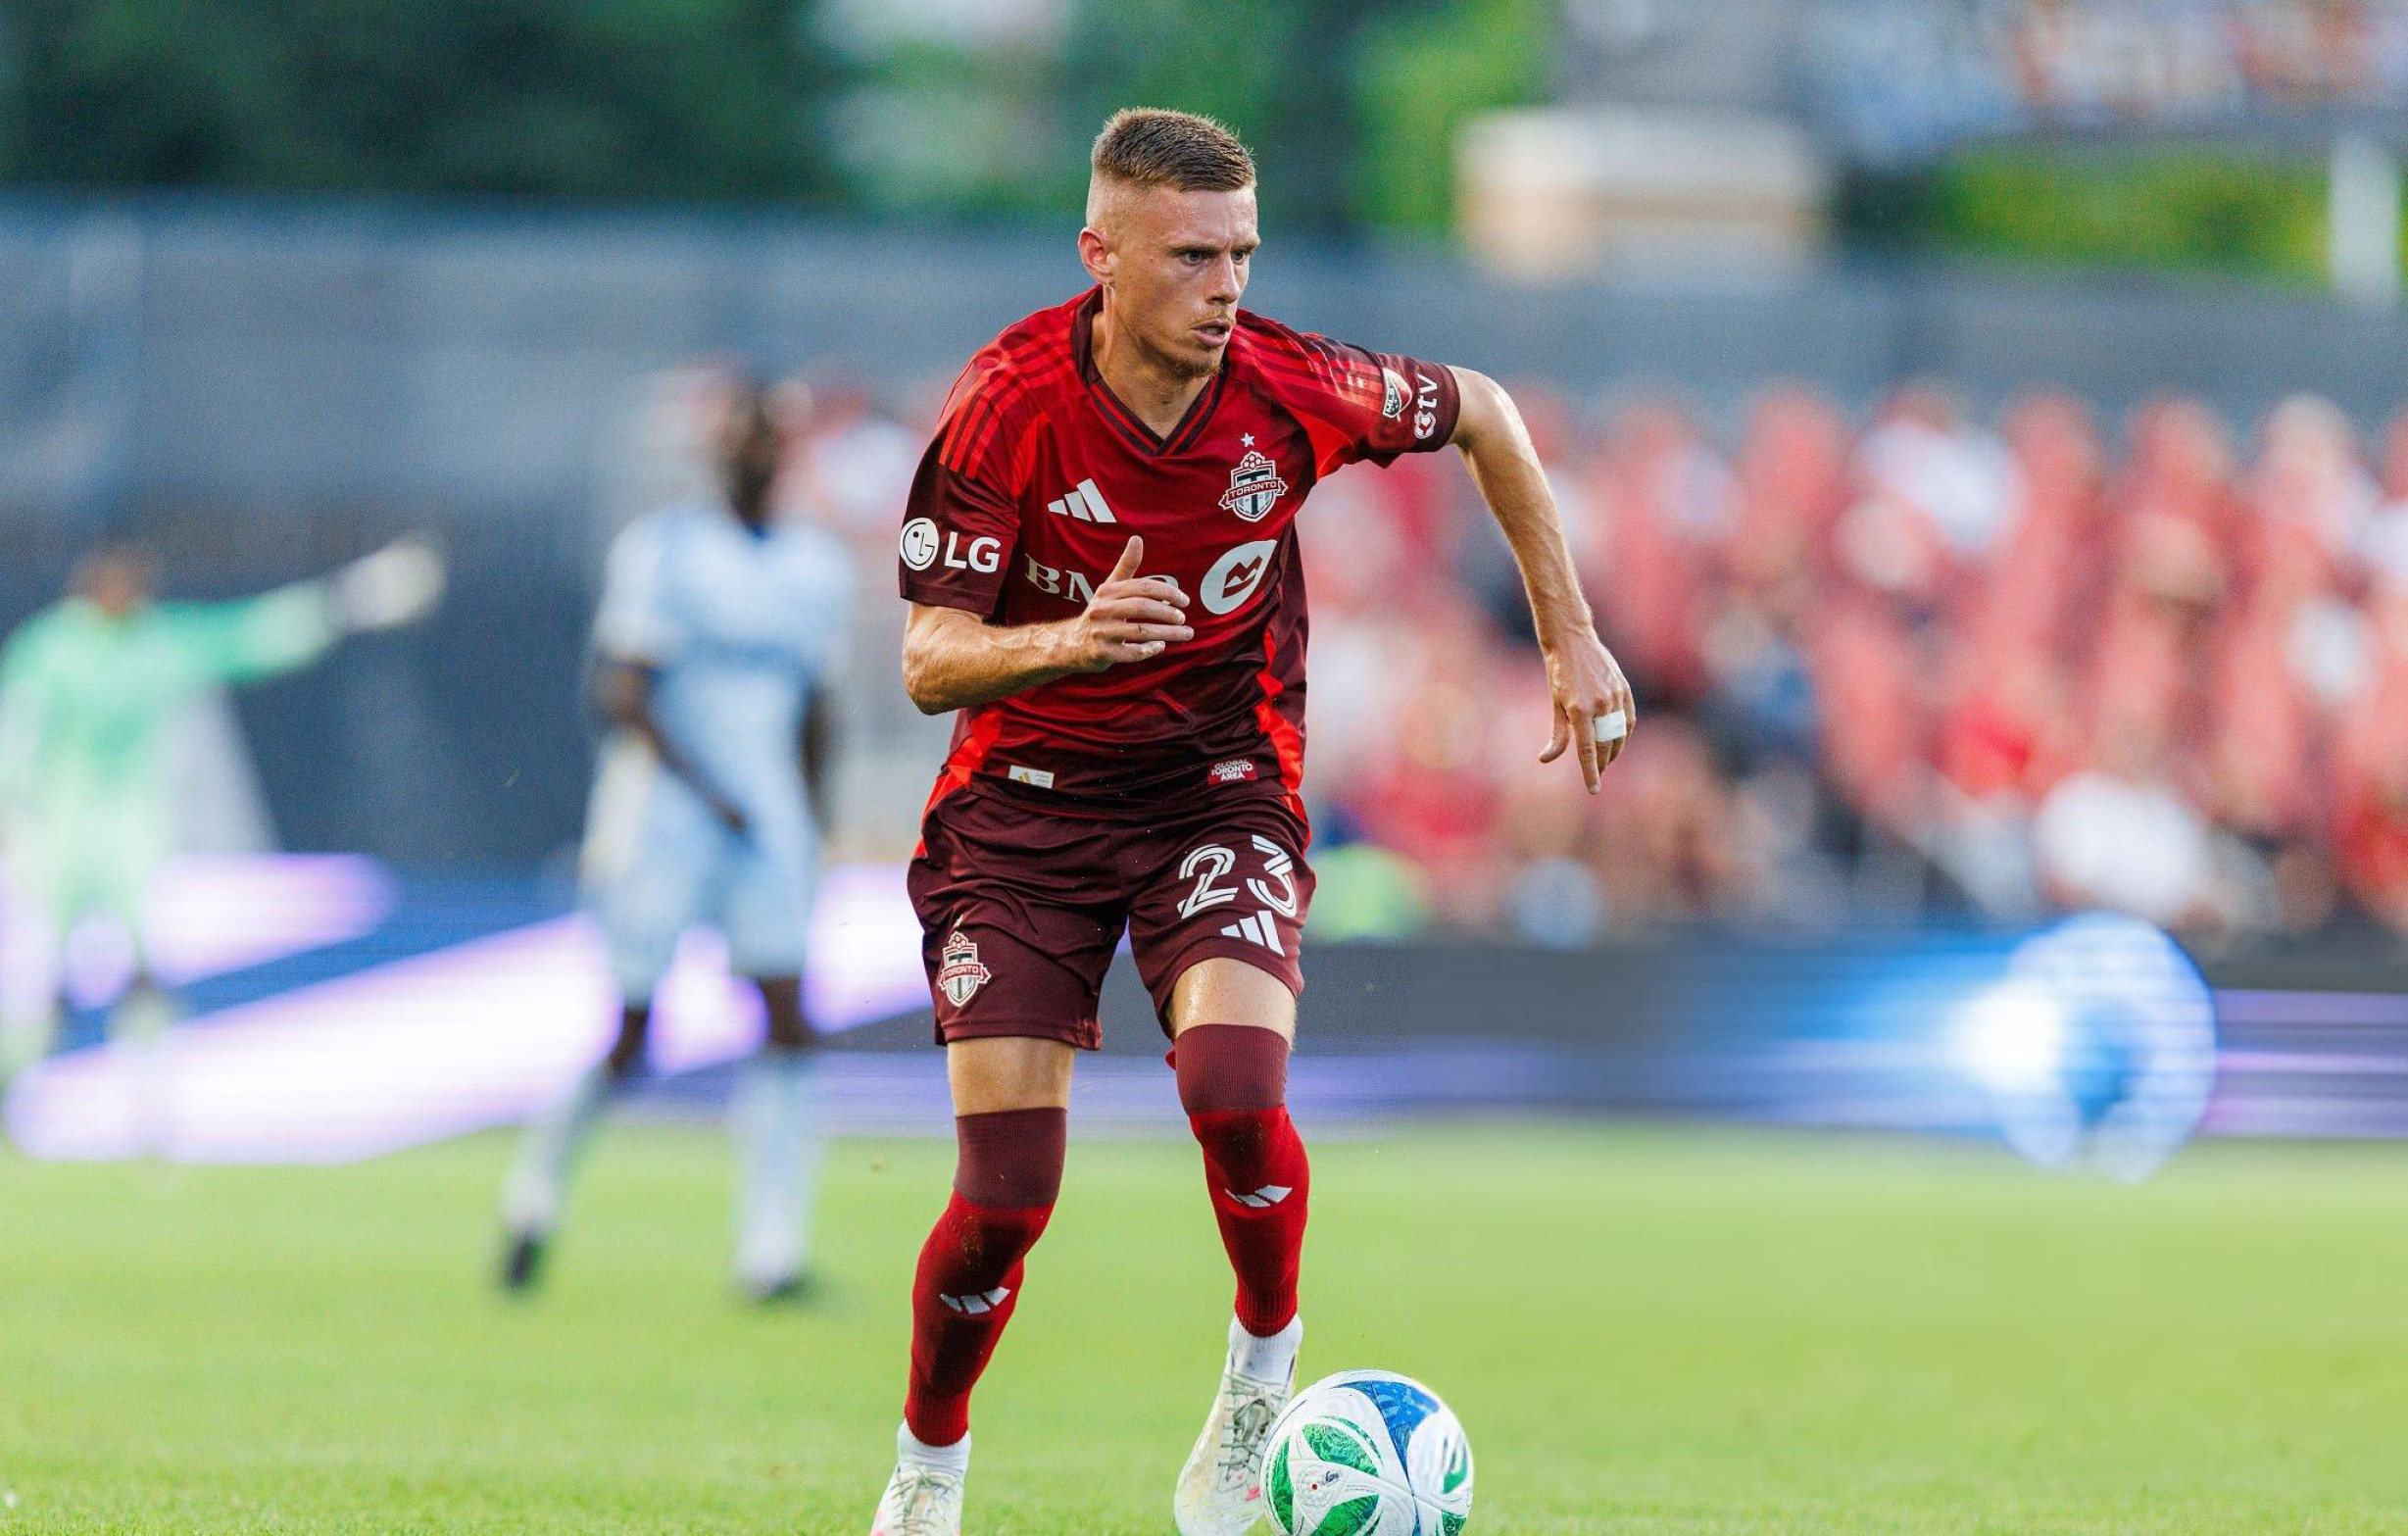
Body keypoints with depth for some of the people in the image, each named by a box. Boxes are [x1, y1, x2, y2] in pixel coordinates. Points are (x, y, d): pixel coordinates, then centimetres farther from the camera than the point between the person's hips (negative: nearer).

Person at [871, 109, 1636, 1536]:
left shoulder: (1293, 388, -15)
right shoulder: (1008, 404, -19)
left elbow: (1482, 415, 6)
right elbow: (929, 660, -19)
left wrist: (1571, 636, 8)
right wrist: (1067, 640, -39)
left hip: (1221, 787, 1)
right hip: (1026, 795, 0)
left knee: (1235, 1089, -26)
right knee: (1007, 1190, -9)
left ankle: (1264, 1385, 2)